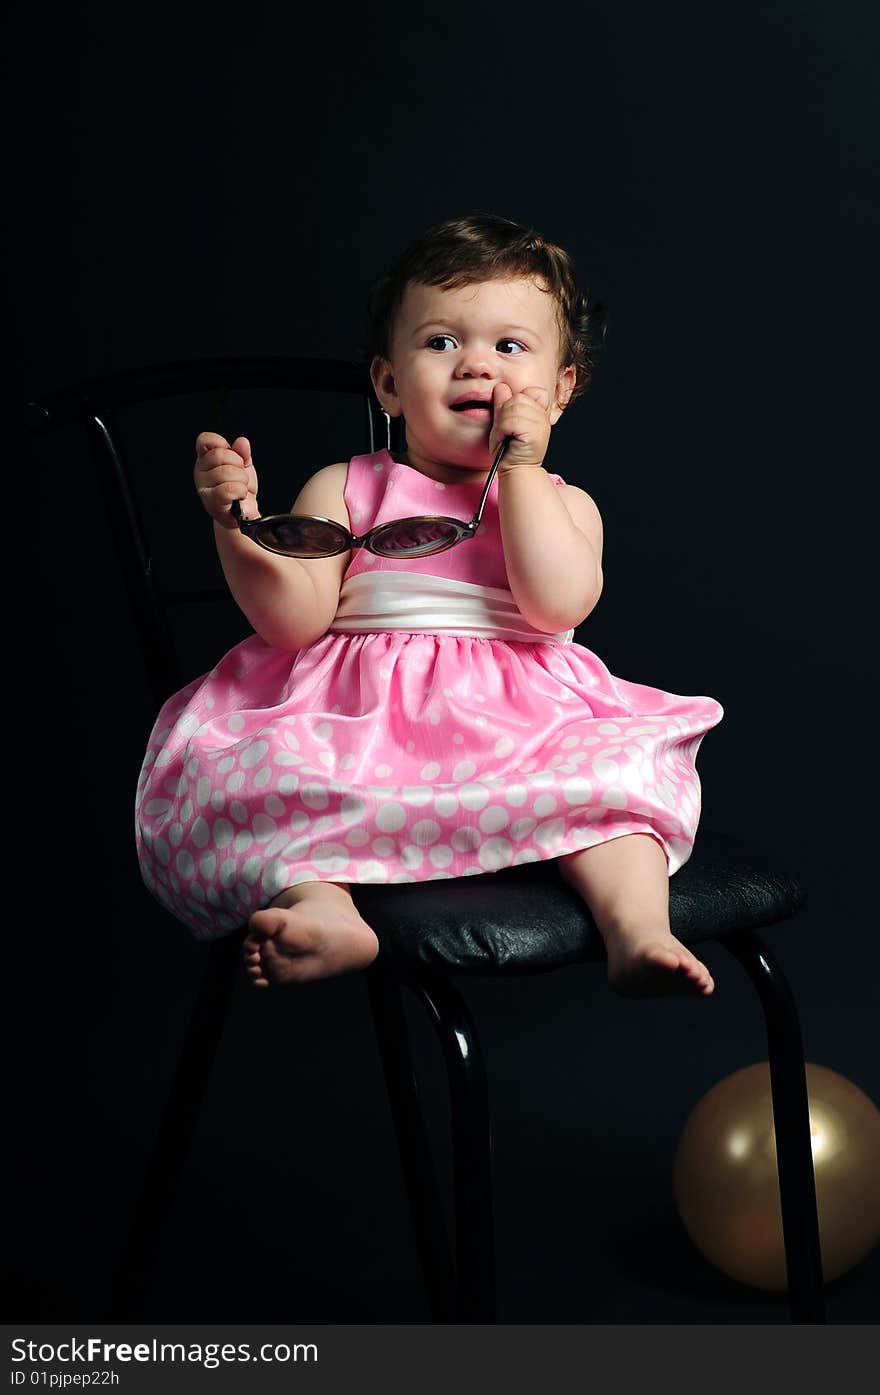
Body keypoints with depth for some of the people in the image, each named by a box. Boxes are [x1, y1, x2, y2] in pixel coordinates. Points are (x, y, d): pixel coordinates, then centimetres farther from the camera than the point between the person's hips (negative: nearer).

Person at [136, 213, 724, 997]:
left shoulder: (563, 504, 12)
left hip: (520, 726, 1)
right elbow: (294, 620, -2)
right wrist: (237, 524, -18)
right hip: (358, 725, 0)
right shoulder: (345, 489, 11)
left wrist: (520, 467, -6)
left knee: (622, 765, -26)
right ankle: (322, 906, -45)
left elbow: (555, 605, -10)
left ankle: (638, 928, -38)